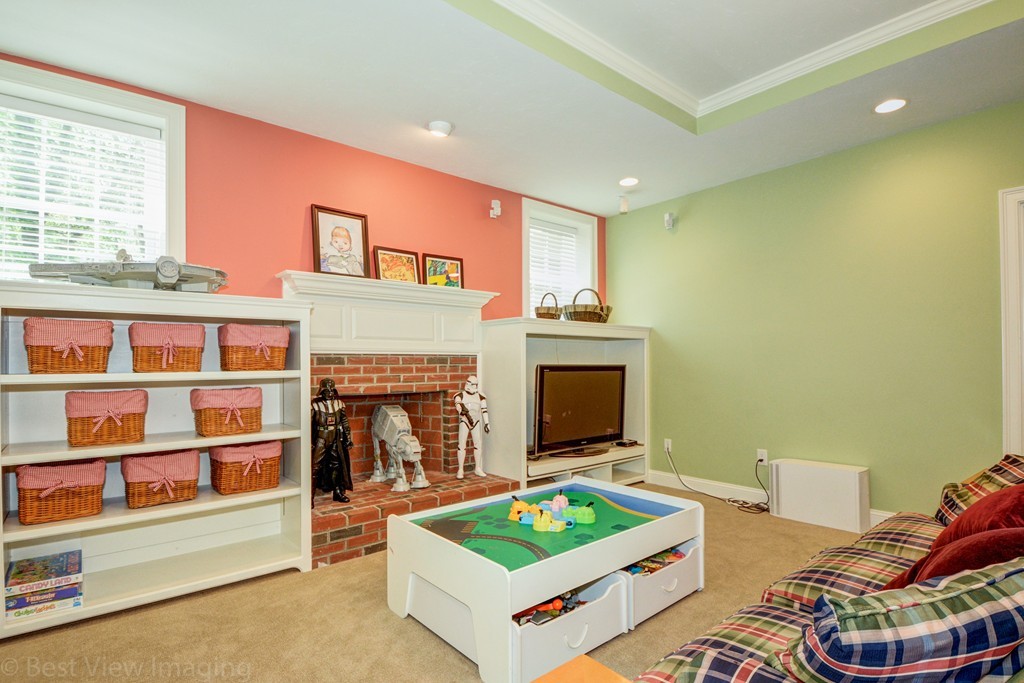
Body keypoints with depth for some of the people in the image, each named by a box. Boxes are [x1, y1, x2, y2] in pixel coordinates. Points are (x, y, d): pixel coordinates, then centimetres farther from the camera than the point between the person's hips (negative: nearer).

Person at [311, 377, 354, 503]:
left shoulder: (339, 403, 3)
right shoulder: (315, 404, -10)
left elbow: (345, 422, 8)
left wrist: (348, 438, 7)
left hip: (336, 440, 4)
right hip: (320, 440, -4)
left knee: (337, 466, 13)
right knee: (315, 467, -5)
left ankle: (338, 493, 26)